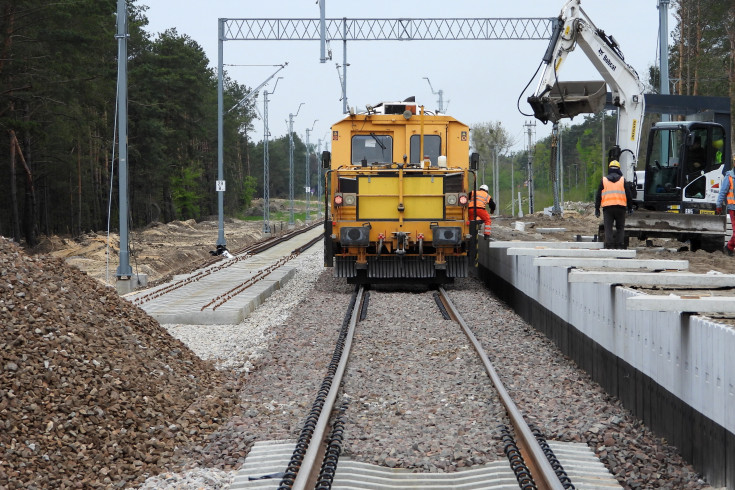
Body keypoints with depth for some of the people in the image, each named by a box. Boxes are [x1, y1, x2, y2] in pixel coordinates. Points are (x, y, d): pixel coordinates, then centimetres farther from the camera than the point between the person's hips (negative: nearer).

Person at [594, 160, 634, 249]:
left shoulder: (604, 180, 7)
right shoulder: (622, 180, 7)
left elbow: (598, 196, 8)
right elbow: (629, 195, 8)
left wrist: (597, 208, 12)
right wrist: (630, 207, 17)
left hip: (607, 207, 0)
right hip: (620, 207, 0)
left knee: (608, 227, 0)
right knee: (620, 227, 9)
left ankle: (609, 245, -8)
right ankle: (619, 244, 1)